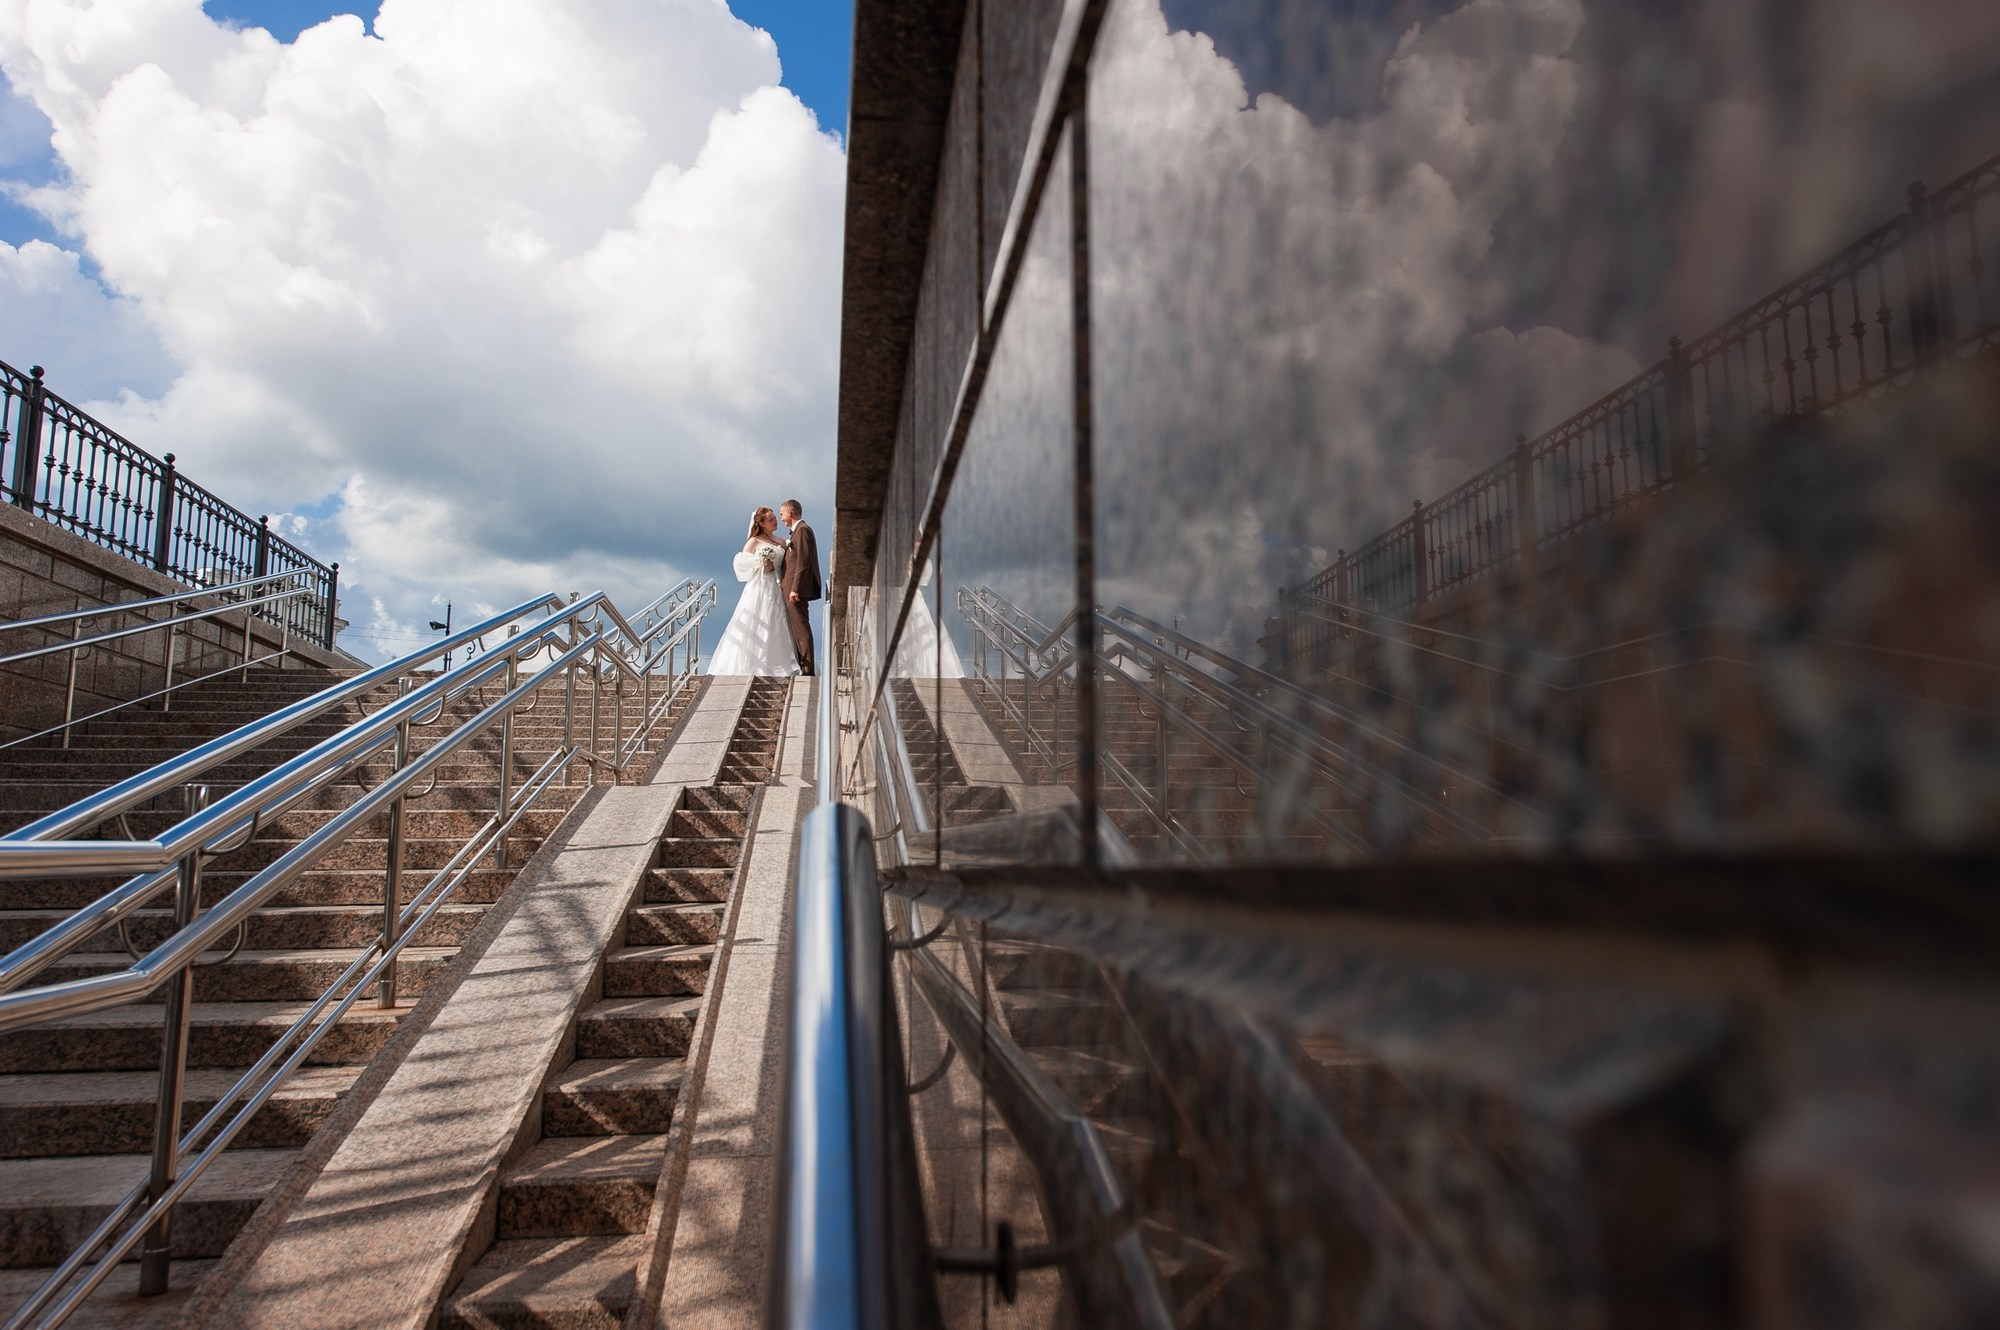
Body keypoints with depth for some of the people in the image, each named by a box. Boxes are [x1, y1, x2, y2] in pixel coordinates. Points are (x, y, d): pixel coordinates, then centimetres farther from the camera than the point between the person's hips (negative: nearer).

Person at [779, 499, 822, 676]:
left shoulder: (802, 530, -12)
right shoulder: (800, 530, 19)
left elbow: (803, 562, -19)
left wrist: (795, 589, -22)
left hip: (797, 590, -10)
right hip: (793, 588, 10)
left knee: (801, 629, -8)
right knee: (797, 629, 13)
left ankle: (807, 670, -7)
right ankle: (802, 666, 18)